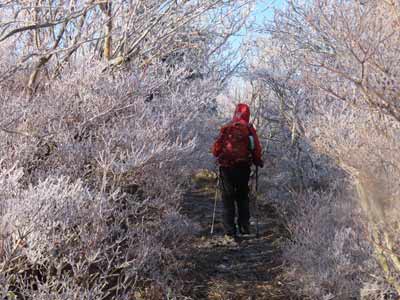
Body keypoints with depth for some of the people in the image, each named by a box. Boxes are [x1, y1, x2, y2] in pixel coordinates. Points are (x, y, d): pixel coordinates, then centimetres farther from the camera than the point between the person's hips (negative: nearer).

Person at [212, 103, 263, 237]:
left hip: (226, 167, -1)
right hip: (243, 168, 1)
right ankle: (244, 227, 18)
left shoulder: (226, 129, -4)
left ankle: (229, 229, 5)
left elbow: (216, 149, -2)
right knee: (243, 197, 18)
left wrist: (218, 156, 19)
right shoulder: (249, 129, -3)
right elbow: (257, 149, -5)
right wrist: (258, 161, 13)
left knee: (228, 198, 7)